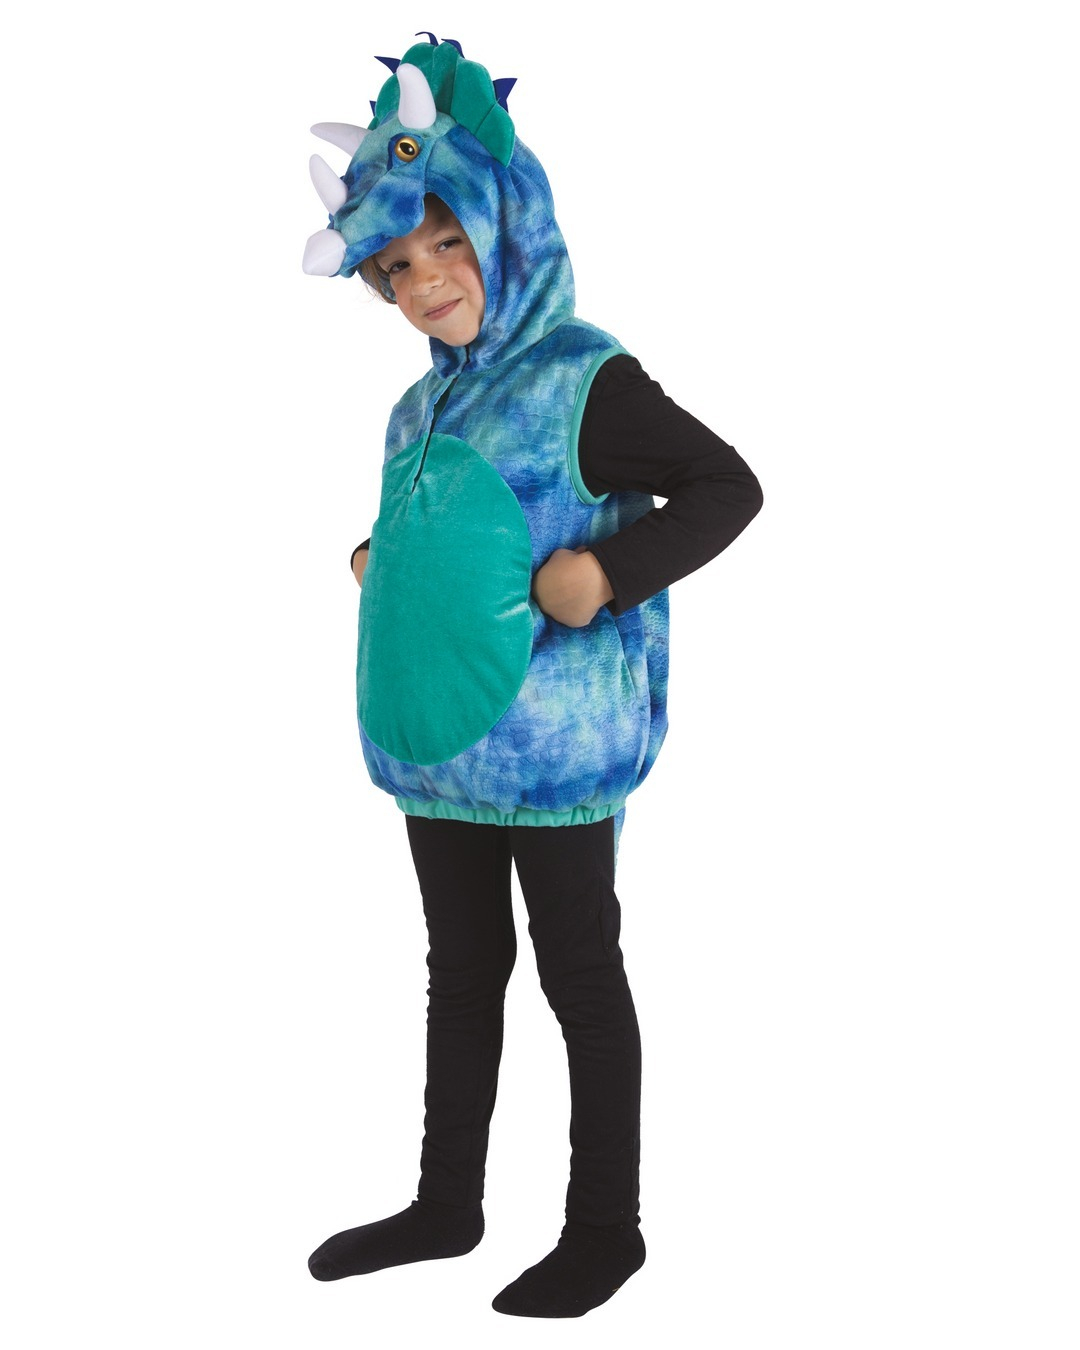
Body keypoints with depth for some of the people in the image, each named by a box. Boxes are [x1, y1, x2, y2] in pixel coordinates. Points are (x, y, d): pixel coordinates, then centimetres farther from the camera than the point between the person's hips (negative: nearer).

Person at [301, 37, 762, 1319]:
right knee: (462, 974, 18)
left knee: (581, 981, 4)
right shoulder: (425, 408, 12)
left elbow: (728, 487, -13)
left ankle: (603, 1228, 19)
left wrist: (611, 570, -24)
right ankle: (447, 1203, 32)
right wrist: (379, 565, 9)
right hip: (436, 737, 8)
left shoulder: (583, 380, -12)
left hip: (552, 744, -8)